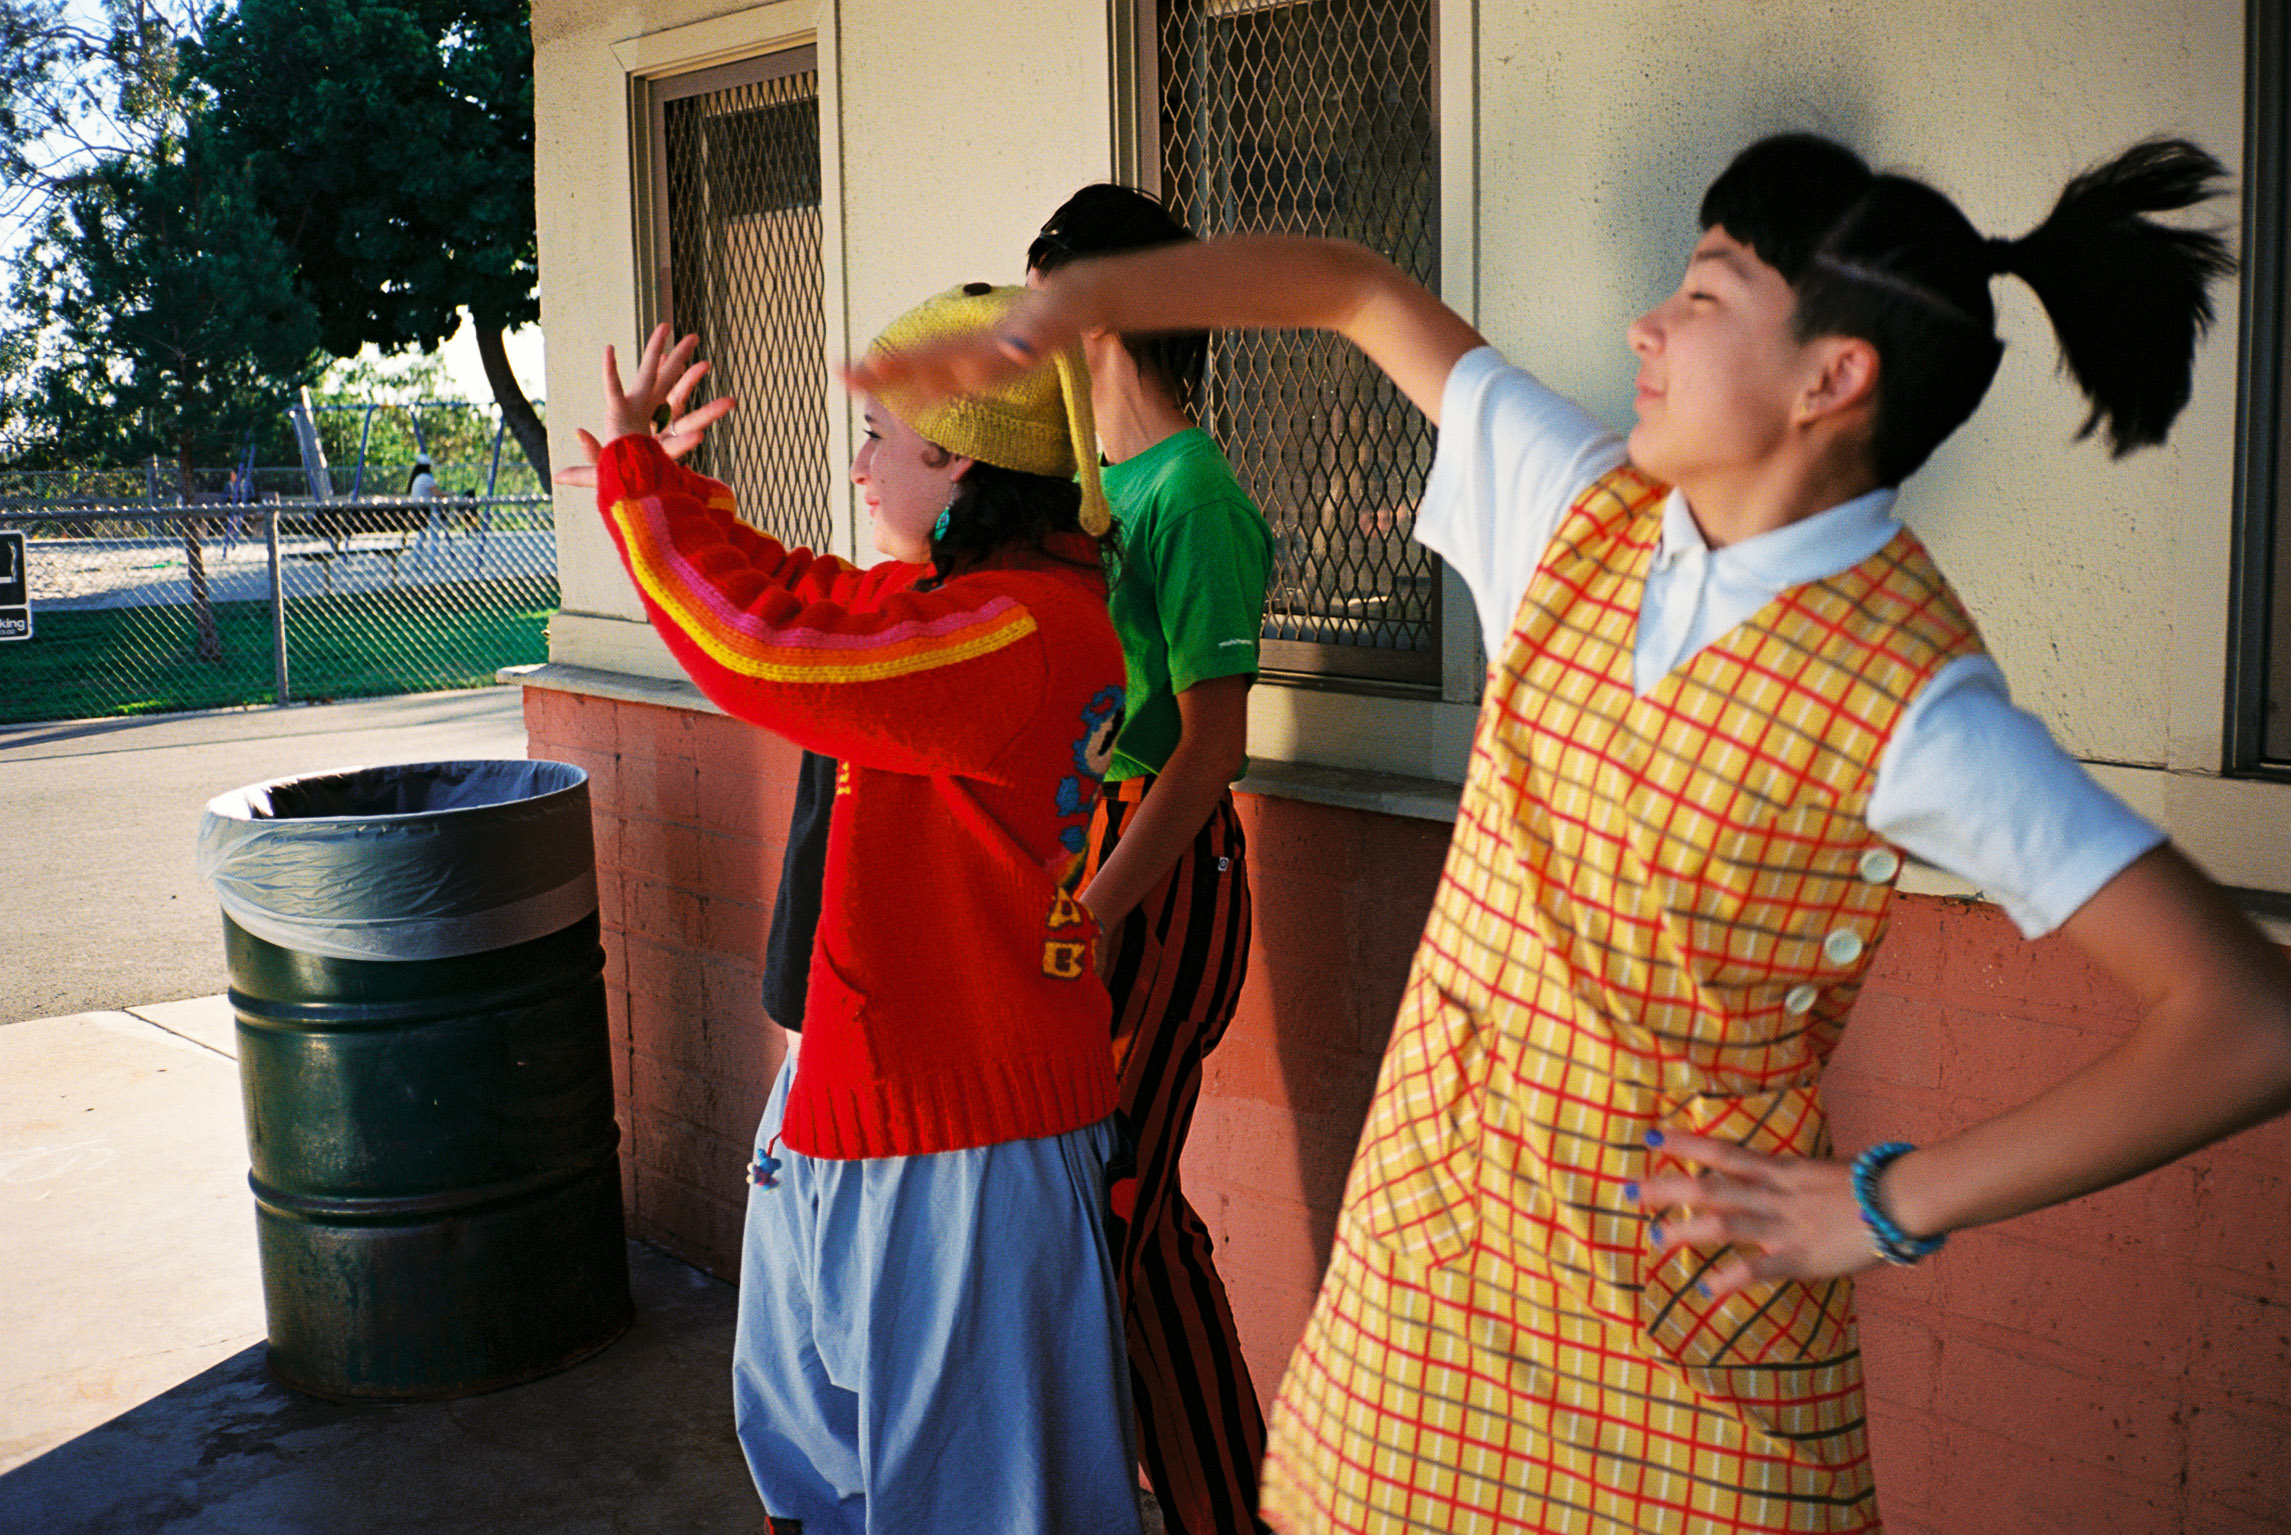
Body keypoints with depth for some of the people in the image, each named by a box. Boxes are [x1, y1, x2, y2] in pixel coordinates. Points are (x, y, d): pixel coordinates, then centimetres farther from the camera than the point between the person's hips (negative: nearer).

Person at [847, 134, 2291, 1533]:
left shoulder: (1905, 698, -20)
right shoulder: (1582, 510, -3)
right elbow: (1353, 288, 8)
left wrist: (1887, 1208, -18)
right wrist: (1058, 309, 0)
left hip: (1682, 1304, -5)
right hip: (1425, 1223, 5)